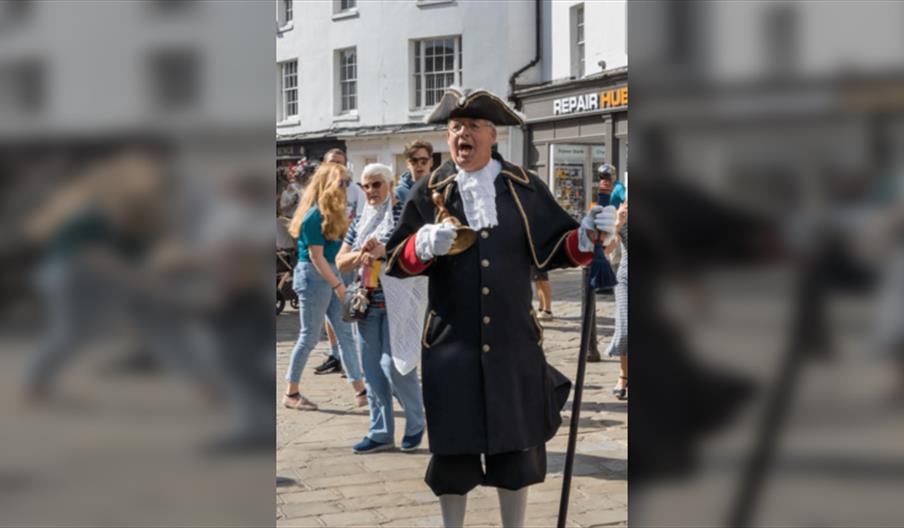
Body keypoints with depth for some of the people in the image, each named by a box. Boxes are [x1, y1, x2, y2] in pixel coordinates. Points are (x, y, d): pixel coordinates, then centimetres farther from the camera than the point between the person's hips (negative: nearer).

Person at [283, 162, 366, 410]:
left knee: (345, 334, 7)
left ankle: (360, 391, 9)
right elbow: (316, 257, -19)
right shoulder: (314, 215, -17)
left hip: (330, 274, 9)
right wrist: (338, 285, -17)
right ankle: (291, 394, 12)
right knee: (309, 337, 0)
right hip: (313, 277, -9)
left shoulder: (331, 213, 11)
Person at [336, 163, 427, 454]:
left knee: (394, 365, -11)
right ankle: (381, 433, 15)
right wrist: (361, 254, -11)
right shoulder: (360, 221, 13)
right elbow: (341, 262, 9)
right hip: (367, 303, 6)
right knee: (372, 370, 6)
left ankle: (416, 422, 11)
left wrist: (383, 250, -23)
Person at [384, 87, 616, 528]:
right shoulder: (428, 192, 2)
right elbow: (394, 261, 1)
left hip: (513, 341, 1)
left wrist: (588, 233, -13)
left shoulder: (524, 187, 4)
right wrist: (423, 246, -20)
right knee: (453, 448, 6)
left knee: (516, 444, 10)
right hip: (451, 344, -1)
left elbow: (555, 248, 7)